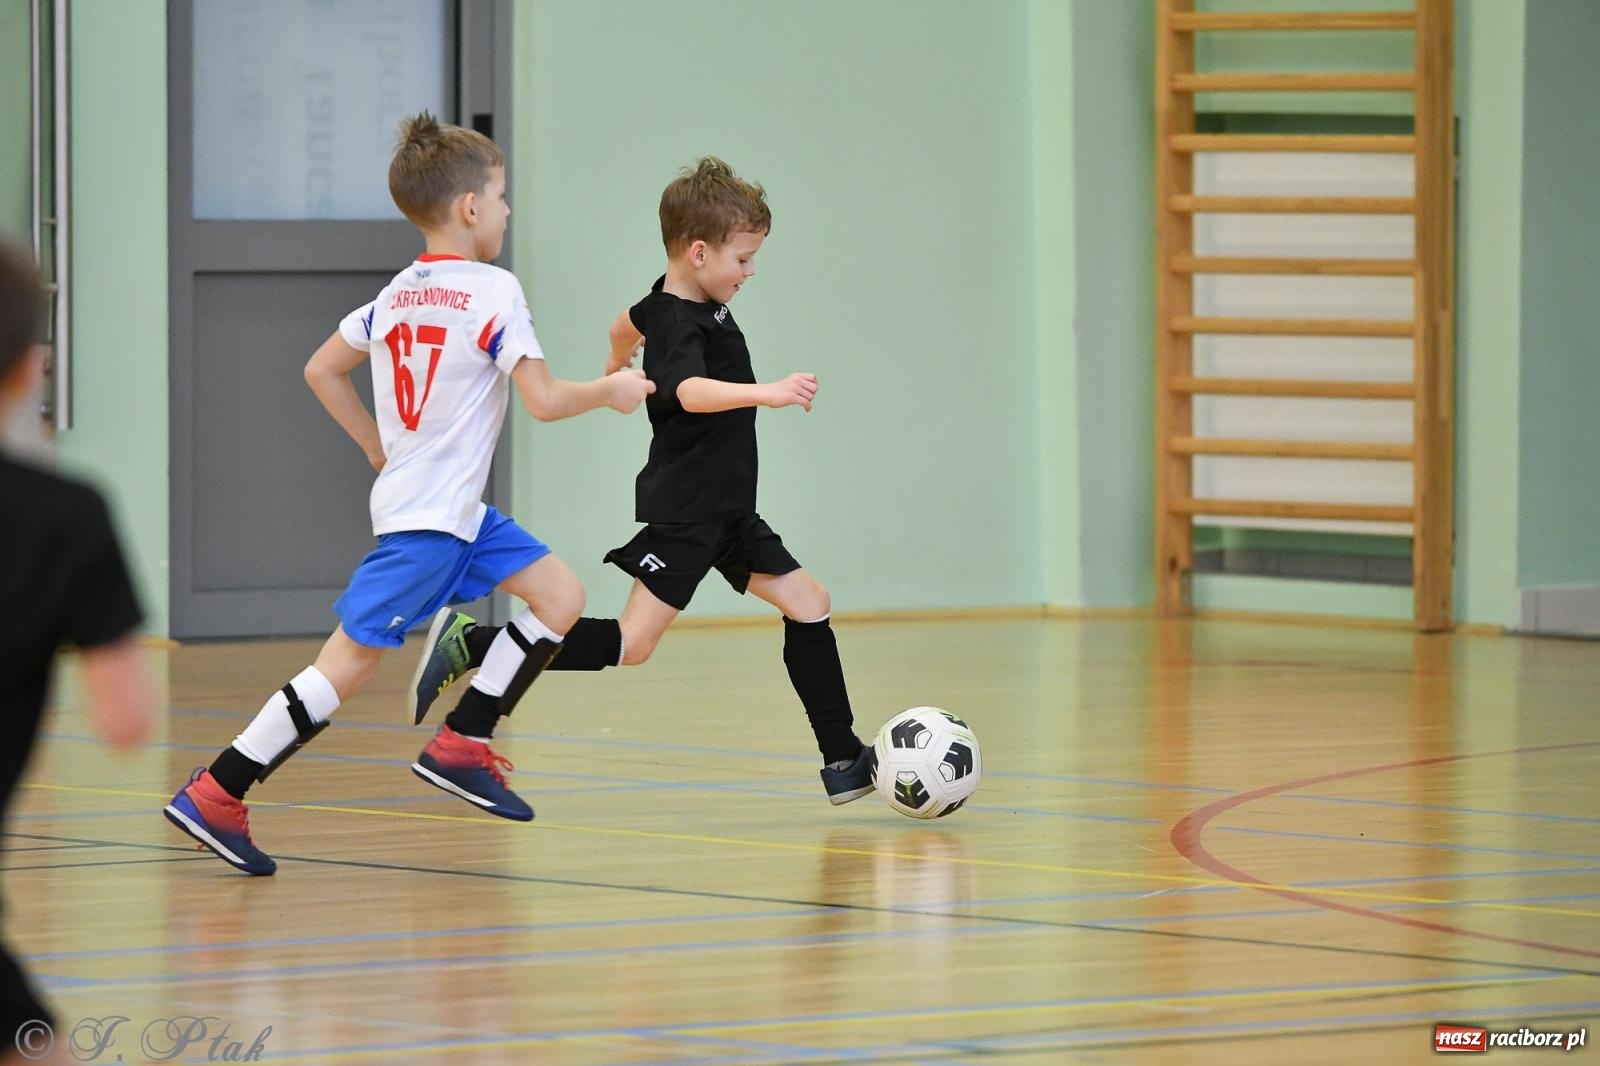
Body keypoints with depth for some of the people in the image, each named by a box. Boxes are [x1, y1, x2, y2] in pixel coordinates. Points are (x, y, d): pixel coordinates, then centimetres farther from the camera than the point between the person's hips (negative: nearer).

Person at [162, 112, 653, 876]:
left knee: (560, 596, 9)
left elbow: (321, 370, 16)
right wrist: (609, 391, 0)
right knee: (349, 663, -8)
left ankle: (460, 746, 9)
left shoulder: (399, 295, 10)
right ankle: (214, 796, -7)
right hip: (427, 520, -9)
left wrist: (380, 449, 22)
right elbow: (543, 400, -17)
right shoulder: (492, 292, -14)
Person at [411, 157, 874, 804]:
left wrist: (618, 370, 53)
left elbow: (627, 323, 32)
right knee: (630, 644, -12)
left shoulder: (668, 302, 8)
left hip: (726, 510, 10)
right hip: (682, 513, -10)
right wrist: (765, 393, -58)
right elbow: (691, 391, -44)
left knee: (808, 604, 6)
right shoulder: (679, 326, -22)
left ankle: (842, 761, 9)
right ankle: (468, 645, -6)